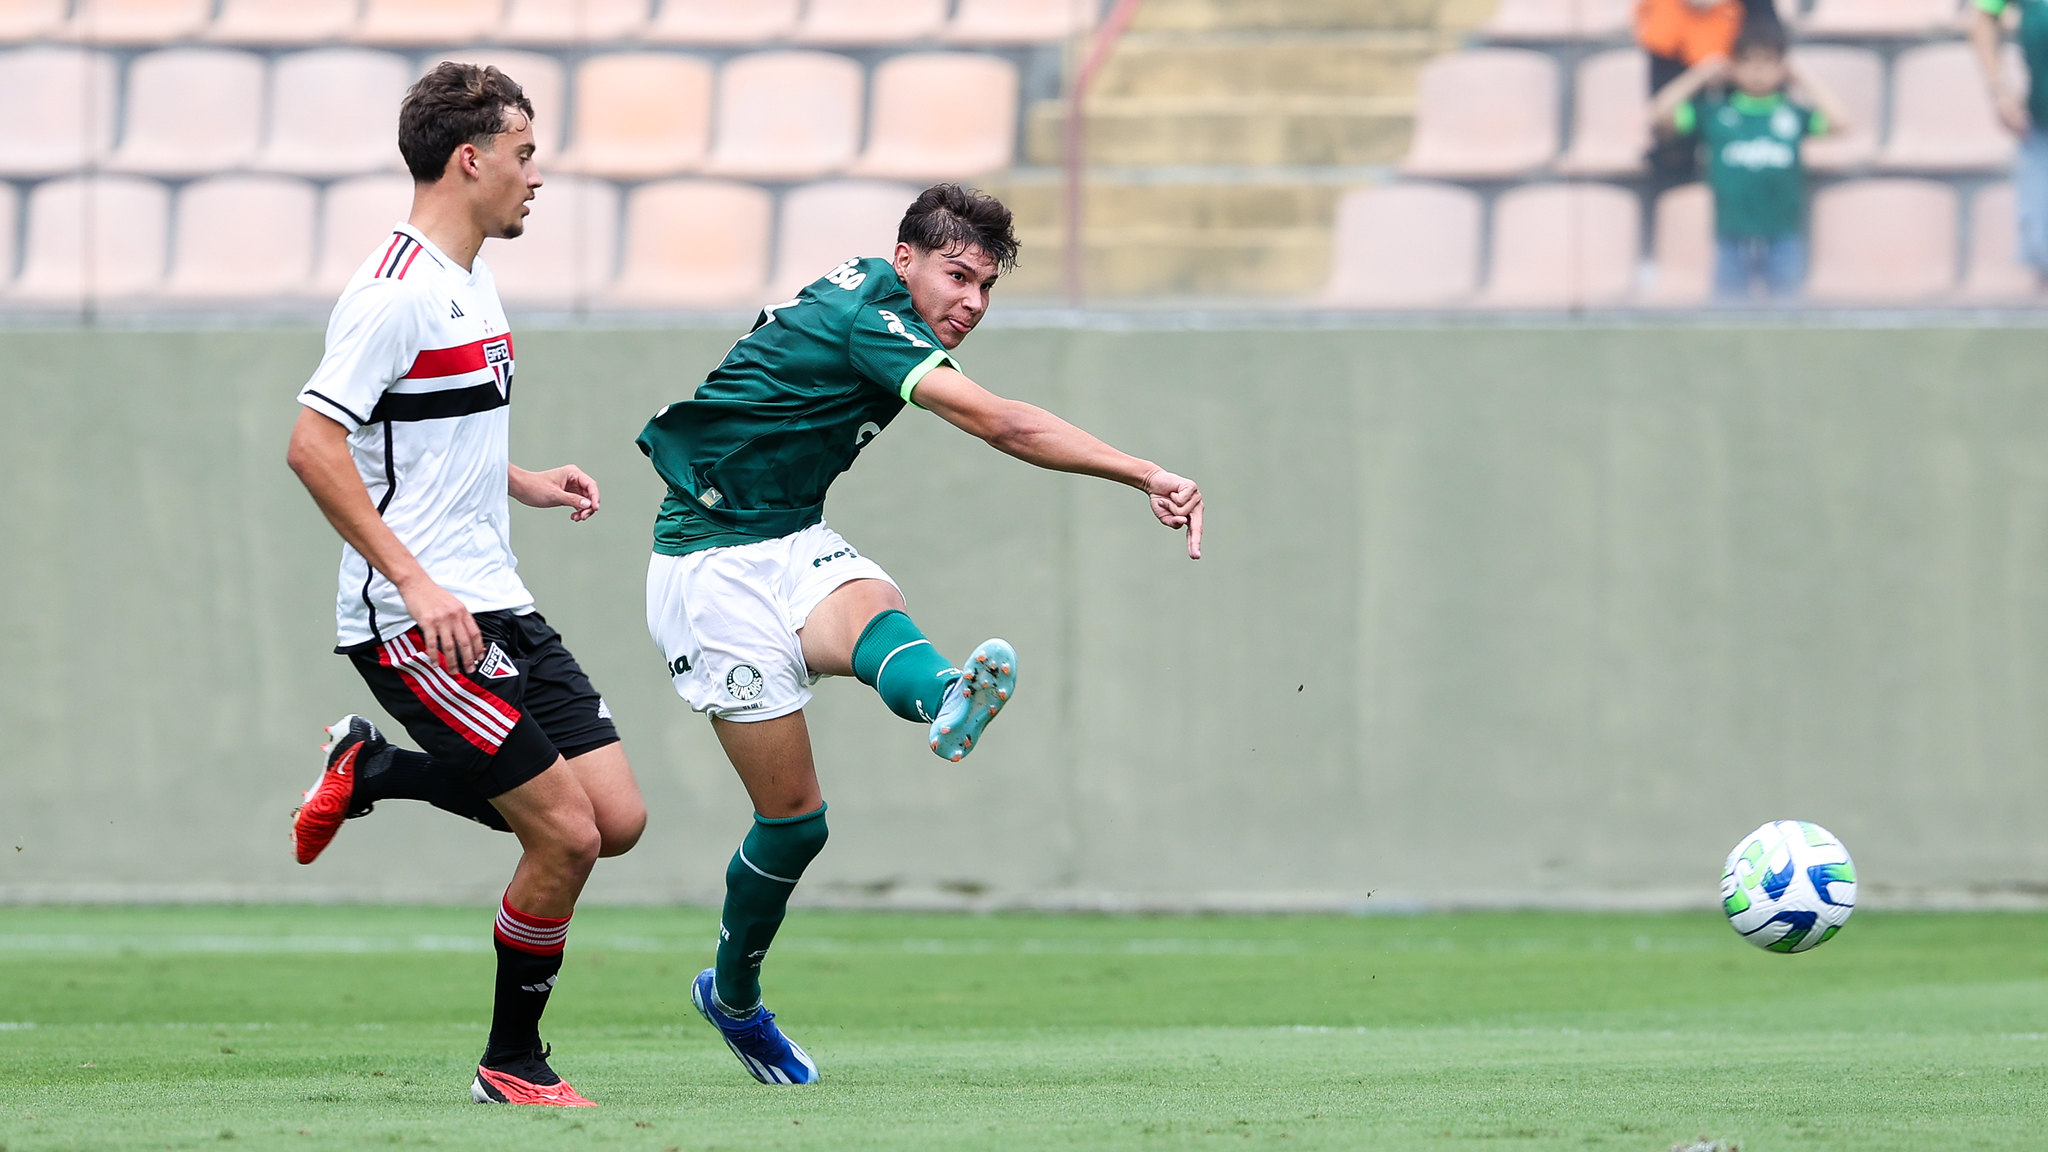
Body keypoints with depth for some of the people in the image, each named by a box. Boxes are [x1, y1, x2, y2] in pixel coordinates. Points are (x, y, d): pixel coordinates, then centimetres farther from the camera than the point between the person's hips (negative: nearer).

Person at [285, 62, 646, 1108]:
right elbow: (313, 444, -20)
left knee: (617, 817, 1)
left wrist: (527, 482, 14)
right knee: (566, 833, -12)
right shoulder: (397, 293, -15)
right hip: (415, 625, -9)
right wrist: (414, 582, -22)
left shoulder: (470, 283, 15)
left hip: (492, 607, 9)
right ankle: (512, 1062, 7)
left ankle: (372, 771, 17)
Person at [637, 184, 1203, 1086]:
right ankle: (735, 995, 5)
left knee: (873, 616, -30)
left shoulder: (853, 290, 8)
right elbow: (1002, 424, -33)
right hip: (713, 570, -8)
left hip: (790, 545, 8)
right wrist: (1146, 476, -36)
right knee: (794, 814, -6)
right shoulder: (867, 318, -22)